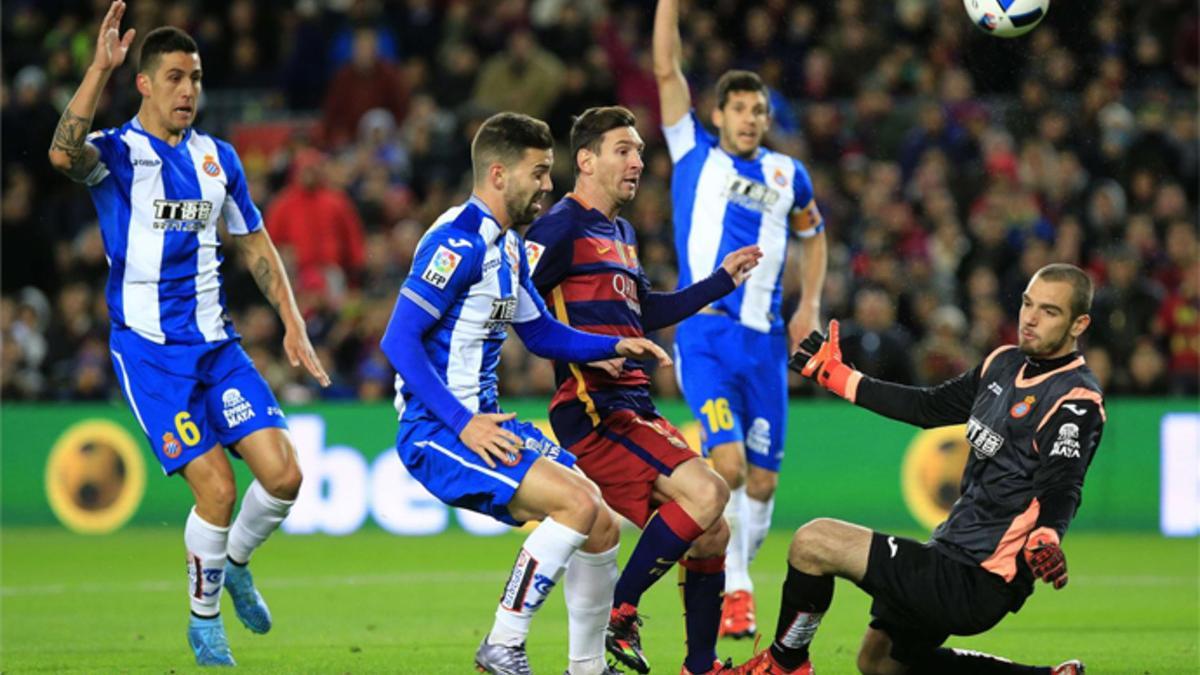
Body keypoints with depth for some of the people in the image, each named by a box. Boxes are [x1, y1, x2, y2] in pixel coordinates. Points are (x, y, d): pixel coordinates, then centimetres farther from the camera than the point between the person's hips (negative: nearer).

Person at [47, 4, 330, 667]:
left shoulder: (217, 157, 10)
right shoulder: (117, 153, -7)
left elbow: (255, 244, 20)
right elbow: (63, 153, -32)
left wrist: (292, 324, 11)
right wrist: (99, 69, -36)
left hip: (216, 342, 5)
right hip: (149, 349, -5)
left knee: (283, 473, -7)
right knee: (216, 488, -14)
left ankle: (234, 564, 23)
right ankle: (204, 618, 9)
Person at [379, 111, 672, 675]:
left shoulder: (507, 246, 16)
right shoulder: (459, 241, -16)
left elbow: (541, 333, 28)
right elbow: (399, 340, -21)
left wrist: (615, 347, 12)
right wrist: (462, 424, -25)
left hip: (481, 422, 10)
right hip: (438, 432, -10)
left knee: (597, 523, 8)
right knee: (578, 503, -21)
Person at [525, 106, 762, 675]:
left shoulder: (620, 232, 22)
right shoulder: (562, 227, -7)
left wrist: (721, 280, 31)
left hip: (633, 405, 10)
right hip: (594, 408, -10)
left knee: (709, 532, 7)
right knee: (705, 494, -23)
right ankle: (618, 613, -13)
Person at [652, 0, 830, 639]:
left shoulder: (787, 174, 13)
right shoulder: (695, 152, 6)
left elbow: (813, 237, 29)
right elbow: (666, 69, 0)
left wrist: (810, 305, 15)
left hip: (765, 339, 3)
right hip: (704, 334, -3)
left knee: (762, 481, 4)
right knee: (728, 461, -20)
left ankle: (733, 577, 25)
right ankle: (733, 588, -7)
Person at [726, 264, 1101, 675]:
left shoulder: (1077, 402, -16)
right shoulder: (1006, 363, 11)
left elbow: (1061, 487, -29)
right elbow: (930, 406, 24)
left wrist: (1045, 538, -51)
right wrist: (836, 376, 27)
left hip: (976, 586, -10)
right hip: (951, 550, 10)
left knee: (813, 542, -14)